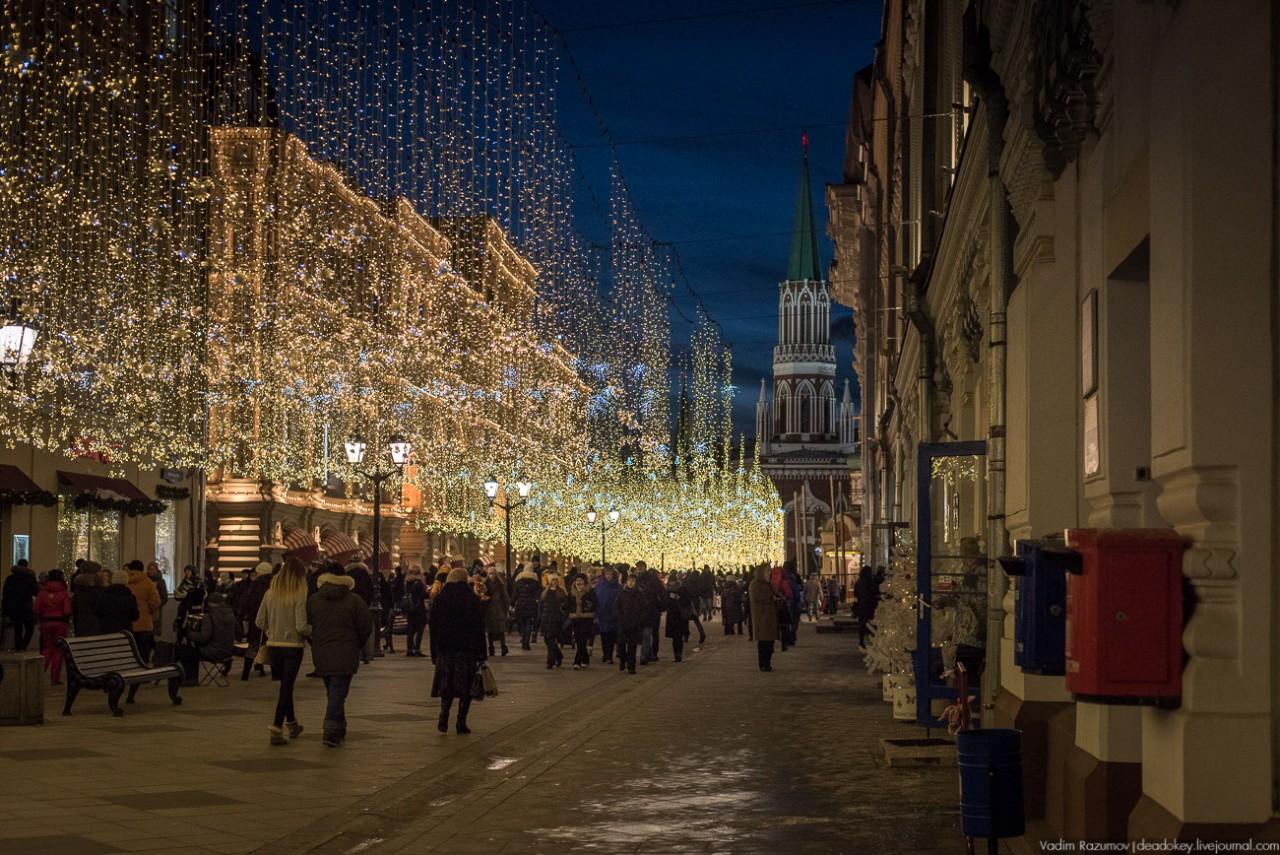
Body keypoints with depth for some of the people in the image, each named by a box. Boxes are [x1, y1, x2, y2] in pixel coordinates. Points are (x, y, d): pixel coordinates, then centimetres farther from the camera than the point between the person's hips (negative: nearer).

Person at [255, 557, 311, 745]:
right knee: (286, 687, 0)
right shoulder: (299, 596, -13)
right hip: (293, 646, -5)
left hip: (273, 645, 5)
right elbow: (301, 626, -18)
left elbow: (259, 622, 4)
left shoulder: (270, 594, 1)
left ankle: (291, 723, 32)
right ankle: (277, 728, -8)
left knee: (285, 685, 20)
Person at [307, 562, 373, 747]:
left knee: (332, 692, 18)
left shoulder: (313, 600, 1)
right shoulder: (354, 601, -6)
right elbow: (366, 627, -4)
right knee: (338, 693, -4)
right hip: (345, 656, -3)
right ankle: (331, 732, -14)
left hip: (321, 655, 3)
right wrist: (357, 646, 13)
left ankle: (339, 729, 25)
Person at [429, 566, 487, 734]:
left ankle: (443, 718, -7)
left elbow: (434, 628, 4)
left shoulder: (439, 600, 2)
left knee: (447, 684, 11)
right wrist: (481, 654, -1)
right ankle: (461, 723, 3)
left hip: (445, 650, 2)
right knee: (465, 688, 6)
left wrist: (434, 653, 9)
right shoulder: (474, 601, -4)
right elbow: (480, 630, -4)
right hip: (468, 650, -2)